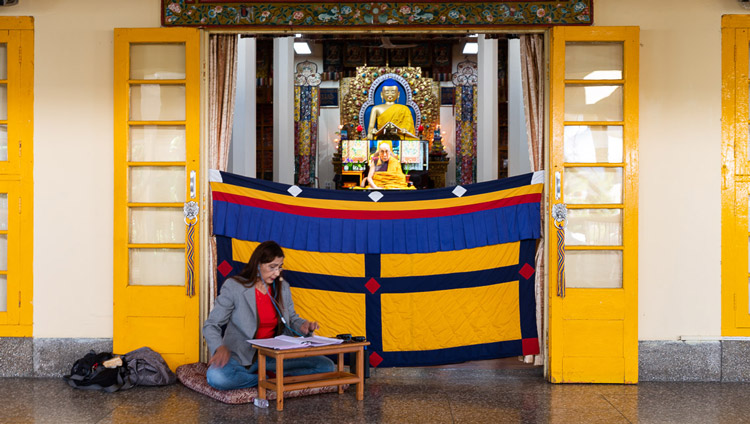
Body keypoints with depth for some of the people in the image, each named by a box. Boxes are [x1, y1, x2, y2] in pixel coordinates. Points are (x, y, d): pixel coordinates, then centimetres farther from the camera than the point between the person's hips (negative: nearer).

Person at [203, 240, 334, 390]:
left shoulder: (283, 288, 8)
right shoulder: (233, 287, -6)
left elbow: (292, 319, 20)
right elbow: (211, 325, -7)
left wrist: (304, 326, -5)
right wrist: (219, 347, -28)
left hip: (273, 358, 4)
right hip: (241, 357, -4)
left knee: (326, 366, -15)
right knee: (215, 377, -38)